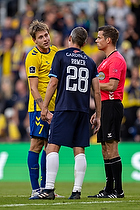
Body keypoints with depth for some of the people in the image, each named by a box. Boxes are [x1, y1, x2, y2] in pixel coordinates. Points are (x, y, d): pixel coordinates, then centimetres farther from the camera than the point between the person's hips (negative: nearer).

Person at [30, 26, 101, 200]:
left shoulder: (61, 55, 2)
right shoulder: (90, 62, 13)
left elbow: (53, 83, -3)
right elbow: (96, 90, 10)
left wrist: (44, 108, 2)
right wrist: (98, 116, 16)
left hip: (64, 109, -4)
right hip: (83, 111, 4)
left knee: (52, 148, -6)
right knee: (79, 150, 5)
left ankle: (49, 189, -15)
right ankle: (77, 190, 0)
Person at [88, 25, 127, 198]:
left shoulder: (116, 59, -11)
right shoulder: (107, 60, 21)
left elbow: (112, 86, -20)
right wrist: (98, 112, 23)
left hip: (112, 106, -10)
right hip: (105, 106, 10)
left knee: (111, 147, -12)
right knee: (105, 149, 9)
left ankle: (118, 190, -12)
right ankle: (109, 189, 12)